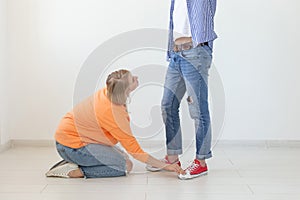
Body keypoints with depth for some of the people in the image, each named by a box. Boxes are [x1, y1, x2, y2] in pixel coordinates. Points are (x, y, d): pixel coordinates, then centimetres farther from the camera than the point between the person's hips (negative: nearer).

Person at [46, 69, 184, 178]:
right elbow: (135, 150, -22)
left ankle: (74, 161, 9)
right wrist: (165, 166, -16)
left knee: (123, 157, 11)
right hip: (72, 146, -9)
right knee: (126, 166, -9)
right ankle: (75, 171, -11)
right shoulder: (113, 113, -28)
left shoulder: (106, 93, -5)